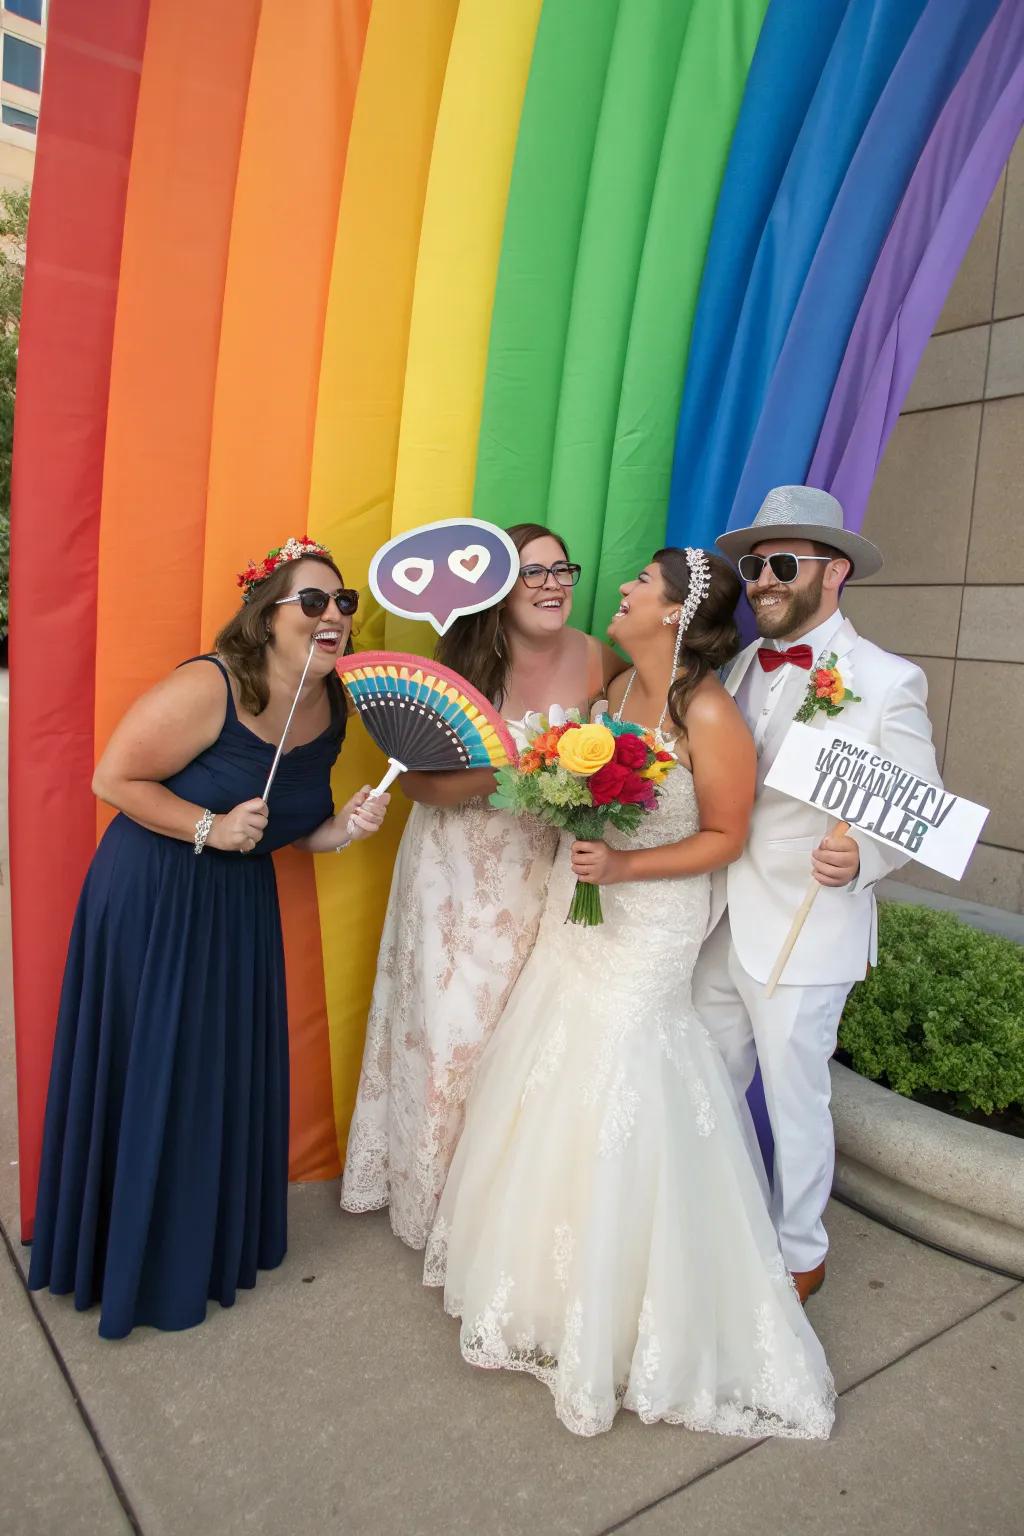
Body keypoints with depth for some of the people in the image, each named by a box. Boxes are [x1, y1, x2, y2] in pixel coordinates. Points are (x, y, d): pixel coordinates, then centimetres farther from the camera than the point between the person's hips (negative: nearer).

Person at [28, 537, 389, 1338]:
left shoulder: (331, 709, -3)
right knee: (151, 1078, 8)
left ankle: (218, 1241, 41)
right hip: (152, 900, -6)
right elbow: (113, 777, -17)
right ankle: (138, 1258, 32)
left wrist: (342, 828, -11)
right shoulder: (208, 688, -24)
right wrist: (210, 829, -25)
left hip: (242, 904, 6)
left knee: (229, 1073, 17)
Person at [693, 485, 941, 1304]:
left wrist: (860, 856, -28)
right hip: (719, 924, 6)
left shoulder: (888, 681, -10)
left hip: (805, 936, -5)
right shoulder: (742, 667, 6)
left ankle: (799, 1254, 37)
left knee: (794, 1103, 11)